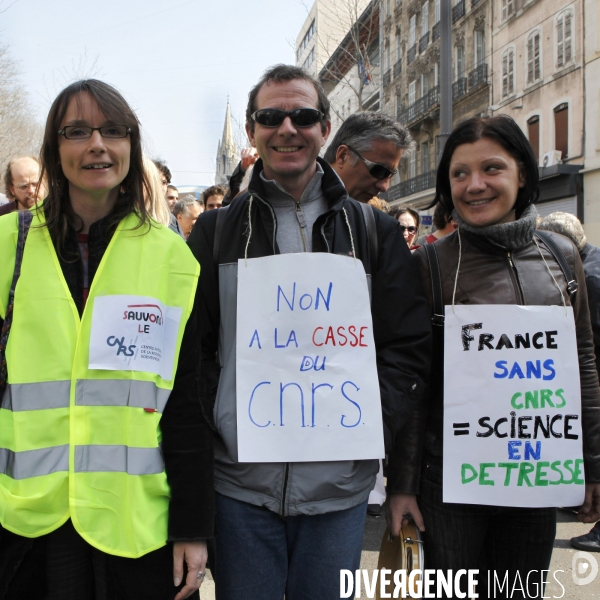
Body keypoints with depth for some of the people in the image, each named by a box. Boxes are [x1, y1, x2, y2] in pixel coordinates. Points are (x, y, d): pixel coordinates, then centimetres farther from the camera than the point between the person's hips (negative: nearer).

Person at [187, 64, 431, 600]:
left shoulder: (374, 232, 6)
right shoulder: (216, 231, 5)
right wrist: (209, 434, -7)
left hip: (340, 485, 1)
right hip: (240, 481, 0)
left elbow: (410, 346, 3)